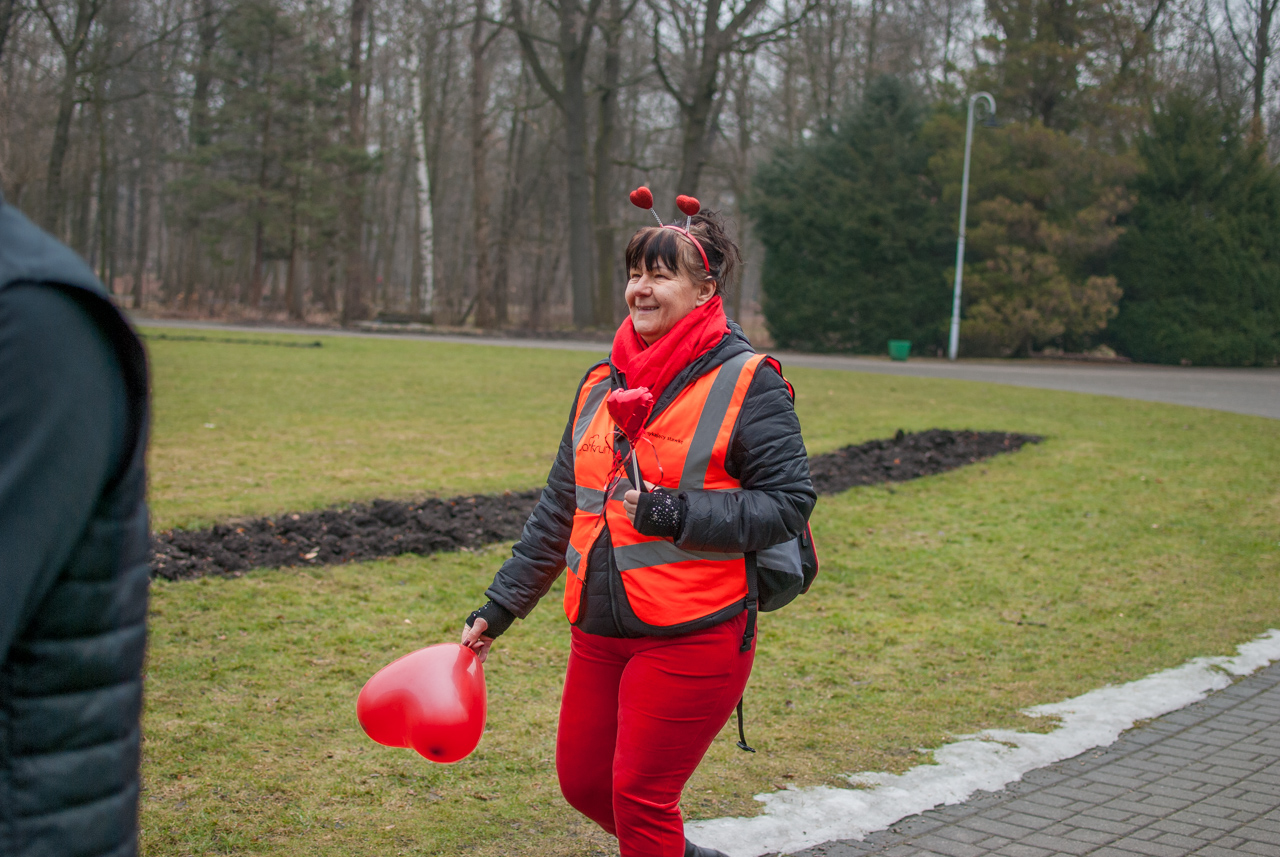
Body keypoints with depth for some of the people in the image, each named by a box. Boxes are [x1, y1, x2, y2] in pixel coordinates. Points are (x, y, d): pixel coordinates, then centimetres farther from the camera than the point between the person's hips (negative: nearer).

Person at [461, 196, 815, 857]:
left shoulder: (746, 383, -7)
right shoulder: (602, 384, 12)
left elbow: (789, 501, -12)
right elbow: (560, 511, 17)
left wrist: (677, 515, -22)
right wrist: (499, 609, 16)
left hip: (693, 635, -7)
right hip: (598, 632, 7)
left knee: (640, 796, -4)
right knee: (582, 783, 13)